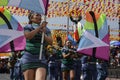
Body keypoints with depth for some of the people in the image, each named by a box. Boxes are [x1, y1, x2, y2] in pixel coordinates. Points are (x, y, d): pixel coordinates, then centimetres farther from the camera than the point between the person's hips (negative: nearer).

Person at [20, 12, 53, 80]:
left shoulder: (46, 29, 14)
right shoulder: (28, 27, 7)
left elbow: (50, 42, 2)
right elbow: (28, 36, -14)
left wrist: (44, 34, -14)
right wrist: (39, 27, -13)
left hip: (41, 59, 1)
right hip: (28, 58, -1)